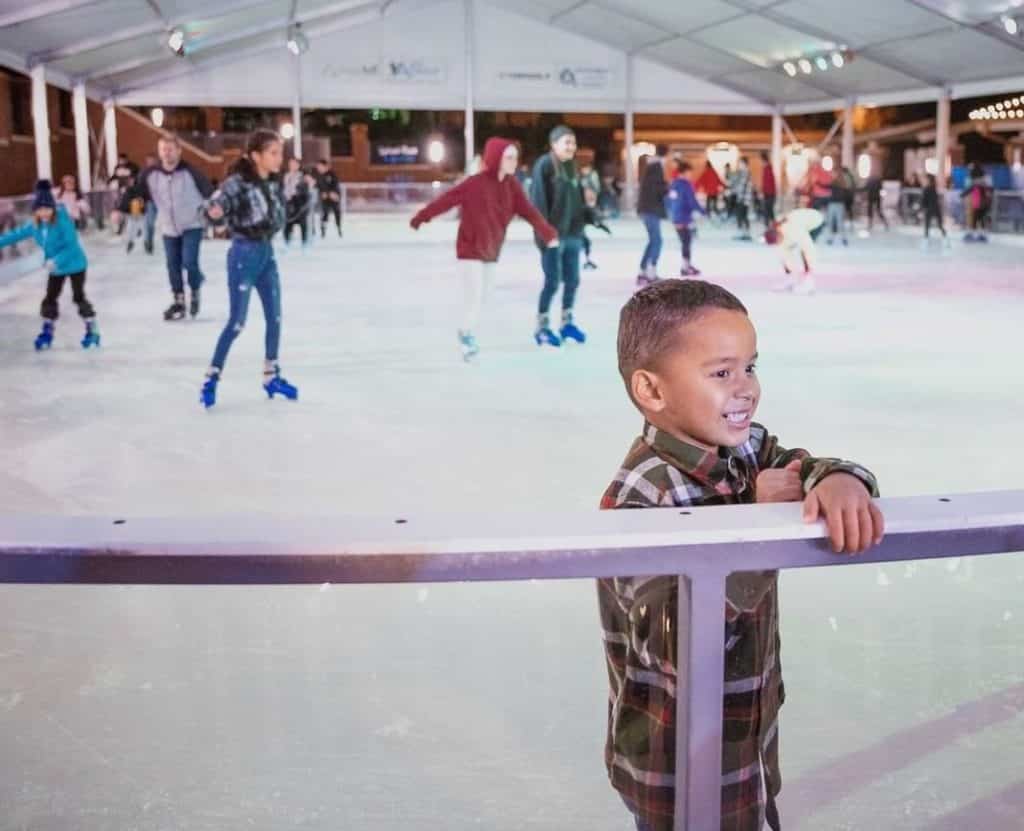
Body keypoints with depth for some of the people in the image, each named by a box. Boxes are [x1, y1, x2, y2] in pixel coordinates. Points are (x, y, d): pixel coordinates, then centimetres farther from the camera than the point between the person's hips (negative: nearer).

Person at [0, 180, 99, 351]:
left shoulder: (63, 221, -27)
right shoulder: (35, 225, -7)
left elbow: (72, 246, -28)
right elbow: (17, 234, 7)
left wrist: (56, 261, -36)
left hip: (75, 264, -7)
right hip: (56, 268, 7)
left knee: (78, 297, -4)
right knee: (50, 299, 9)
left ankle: (93, 330, 10)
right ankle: (47, 333, 22)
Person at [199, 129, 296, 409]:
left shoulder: (273, 183, 4)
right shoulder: (238, 182, -17)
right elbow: (214, 204, -26)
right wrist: (215, 209, -47)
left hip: (267, 252, 7)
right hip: (244, 254, -7)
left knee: (275, 318, 11)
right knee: (237, 322, -5)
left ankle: (271, 377, 25)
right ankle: (211, 378, 7)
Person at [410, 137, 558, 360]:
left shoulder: (511, 185, -3)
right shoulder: (475, 184, -21)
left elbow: (528, 211, -6)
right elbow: (446, 200, -18)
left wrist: (549, 234, -14)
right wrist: (420, 218, -18)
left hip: (491, 250, 7)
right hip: (470, 249, -7)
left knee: (483, 296, 13)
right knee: (474, 294, -8)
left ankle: (467, 336, 28)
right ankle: (467, 336, 10)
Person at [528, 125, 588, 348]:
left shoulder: (572, 167, 14)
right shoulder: (544, 165, -10)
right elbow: (538, 199, -16)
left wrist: (581, 226, 15)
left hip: (572, 234, 7)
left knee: (572, 280, 12)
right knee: (552, 282, -3)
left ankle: (567, 323, 25)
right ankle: (542, 328, 8)